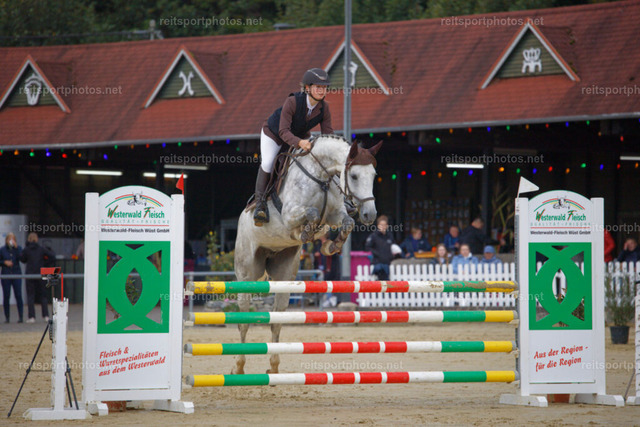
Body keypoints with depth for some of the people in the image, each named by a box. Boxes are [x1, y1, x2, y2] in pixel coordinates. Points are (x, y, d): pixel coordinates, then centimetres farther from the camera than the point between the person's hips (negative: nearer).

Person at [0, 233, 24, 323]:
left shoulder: (18, 248, 6)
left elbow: (21, 258, -10)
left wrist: (16, 247, -15)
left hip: (16, 274, -1)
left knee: (18, 295, -8)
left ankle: (20, 316, -8)